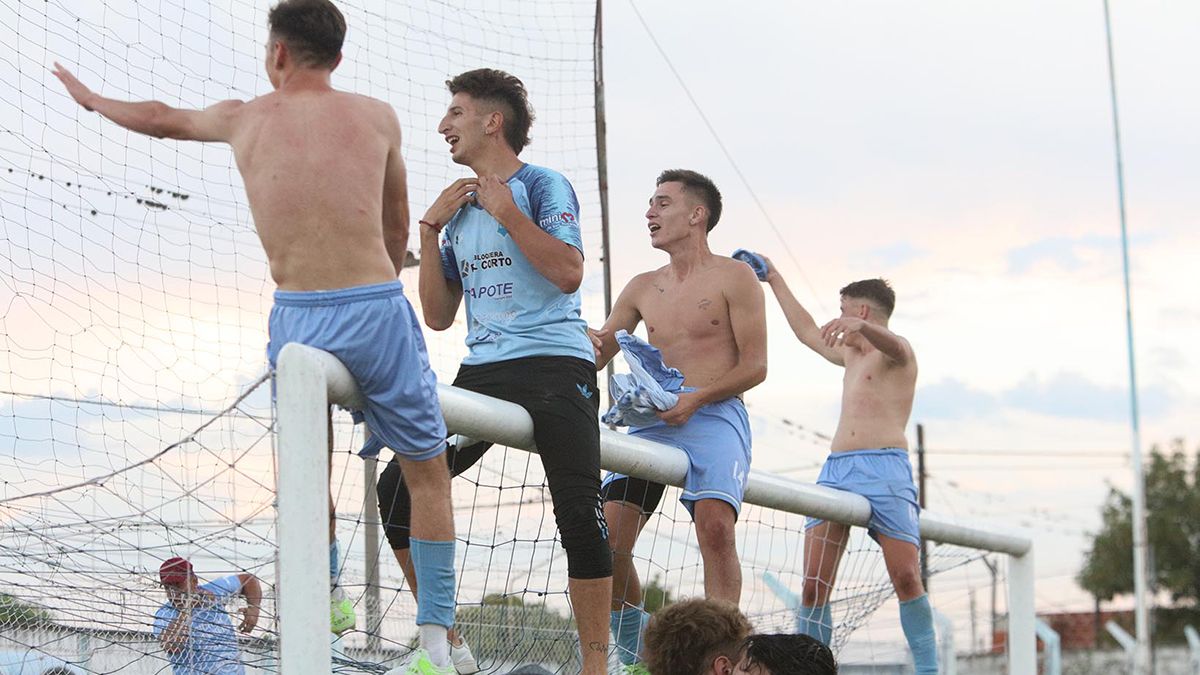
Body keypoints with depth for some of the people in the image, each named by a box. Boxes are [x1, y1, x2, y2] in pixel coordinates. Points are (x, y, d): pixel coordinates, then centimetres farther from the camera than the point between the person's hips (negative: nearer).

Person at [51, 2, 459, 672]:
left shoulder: (244, 119, 12)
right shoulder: (378, 116, 9)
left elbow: (164, 119, 33)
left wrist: (93, 98, 53)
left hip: (297, 318, 2)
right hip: (377, 310, -2)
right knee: (428, 473, 8)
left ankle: (326, 605, 30)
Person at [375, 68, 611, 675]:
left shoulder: (542, 185, 1)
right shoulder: (459, 207, 20)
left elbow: (568, 272, -15)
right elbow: (438, 316, 16)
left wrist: (507, 211, -11)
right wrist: (430, 227, 8)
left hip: (554, 365, -7)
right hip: (482, 371, 7)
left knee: (580, 519, -14)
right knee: (399, 489, -5)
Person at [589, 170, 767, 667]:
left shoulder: (733, 277, 5)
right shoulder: (643, 288, 20)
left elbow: (754, 366, -2)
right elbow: (594, 356, 23)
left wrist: (696, 399, -17)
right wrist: (586, 348, -3)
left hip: (714, 415, -5)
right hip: (655, 418, 5)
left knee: (715, 525, -28)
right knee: (606, 540, -10)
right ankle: (635, 656, 6)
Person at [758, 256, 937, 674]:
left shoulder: (897, 352, 6)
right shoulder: (851, 356, 30)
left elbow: (891, 345, -19)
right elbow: (807, 332, 45)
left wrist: (859, 325, -41)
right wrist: (774, 279, 48)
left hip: (885, 468, -7)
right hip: (835, 470, 7)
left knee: (906, 578, -16)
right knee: (814, 584, -8)